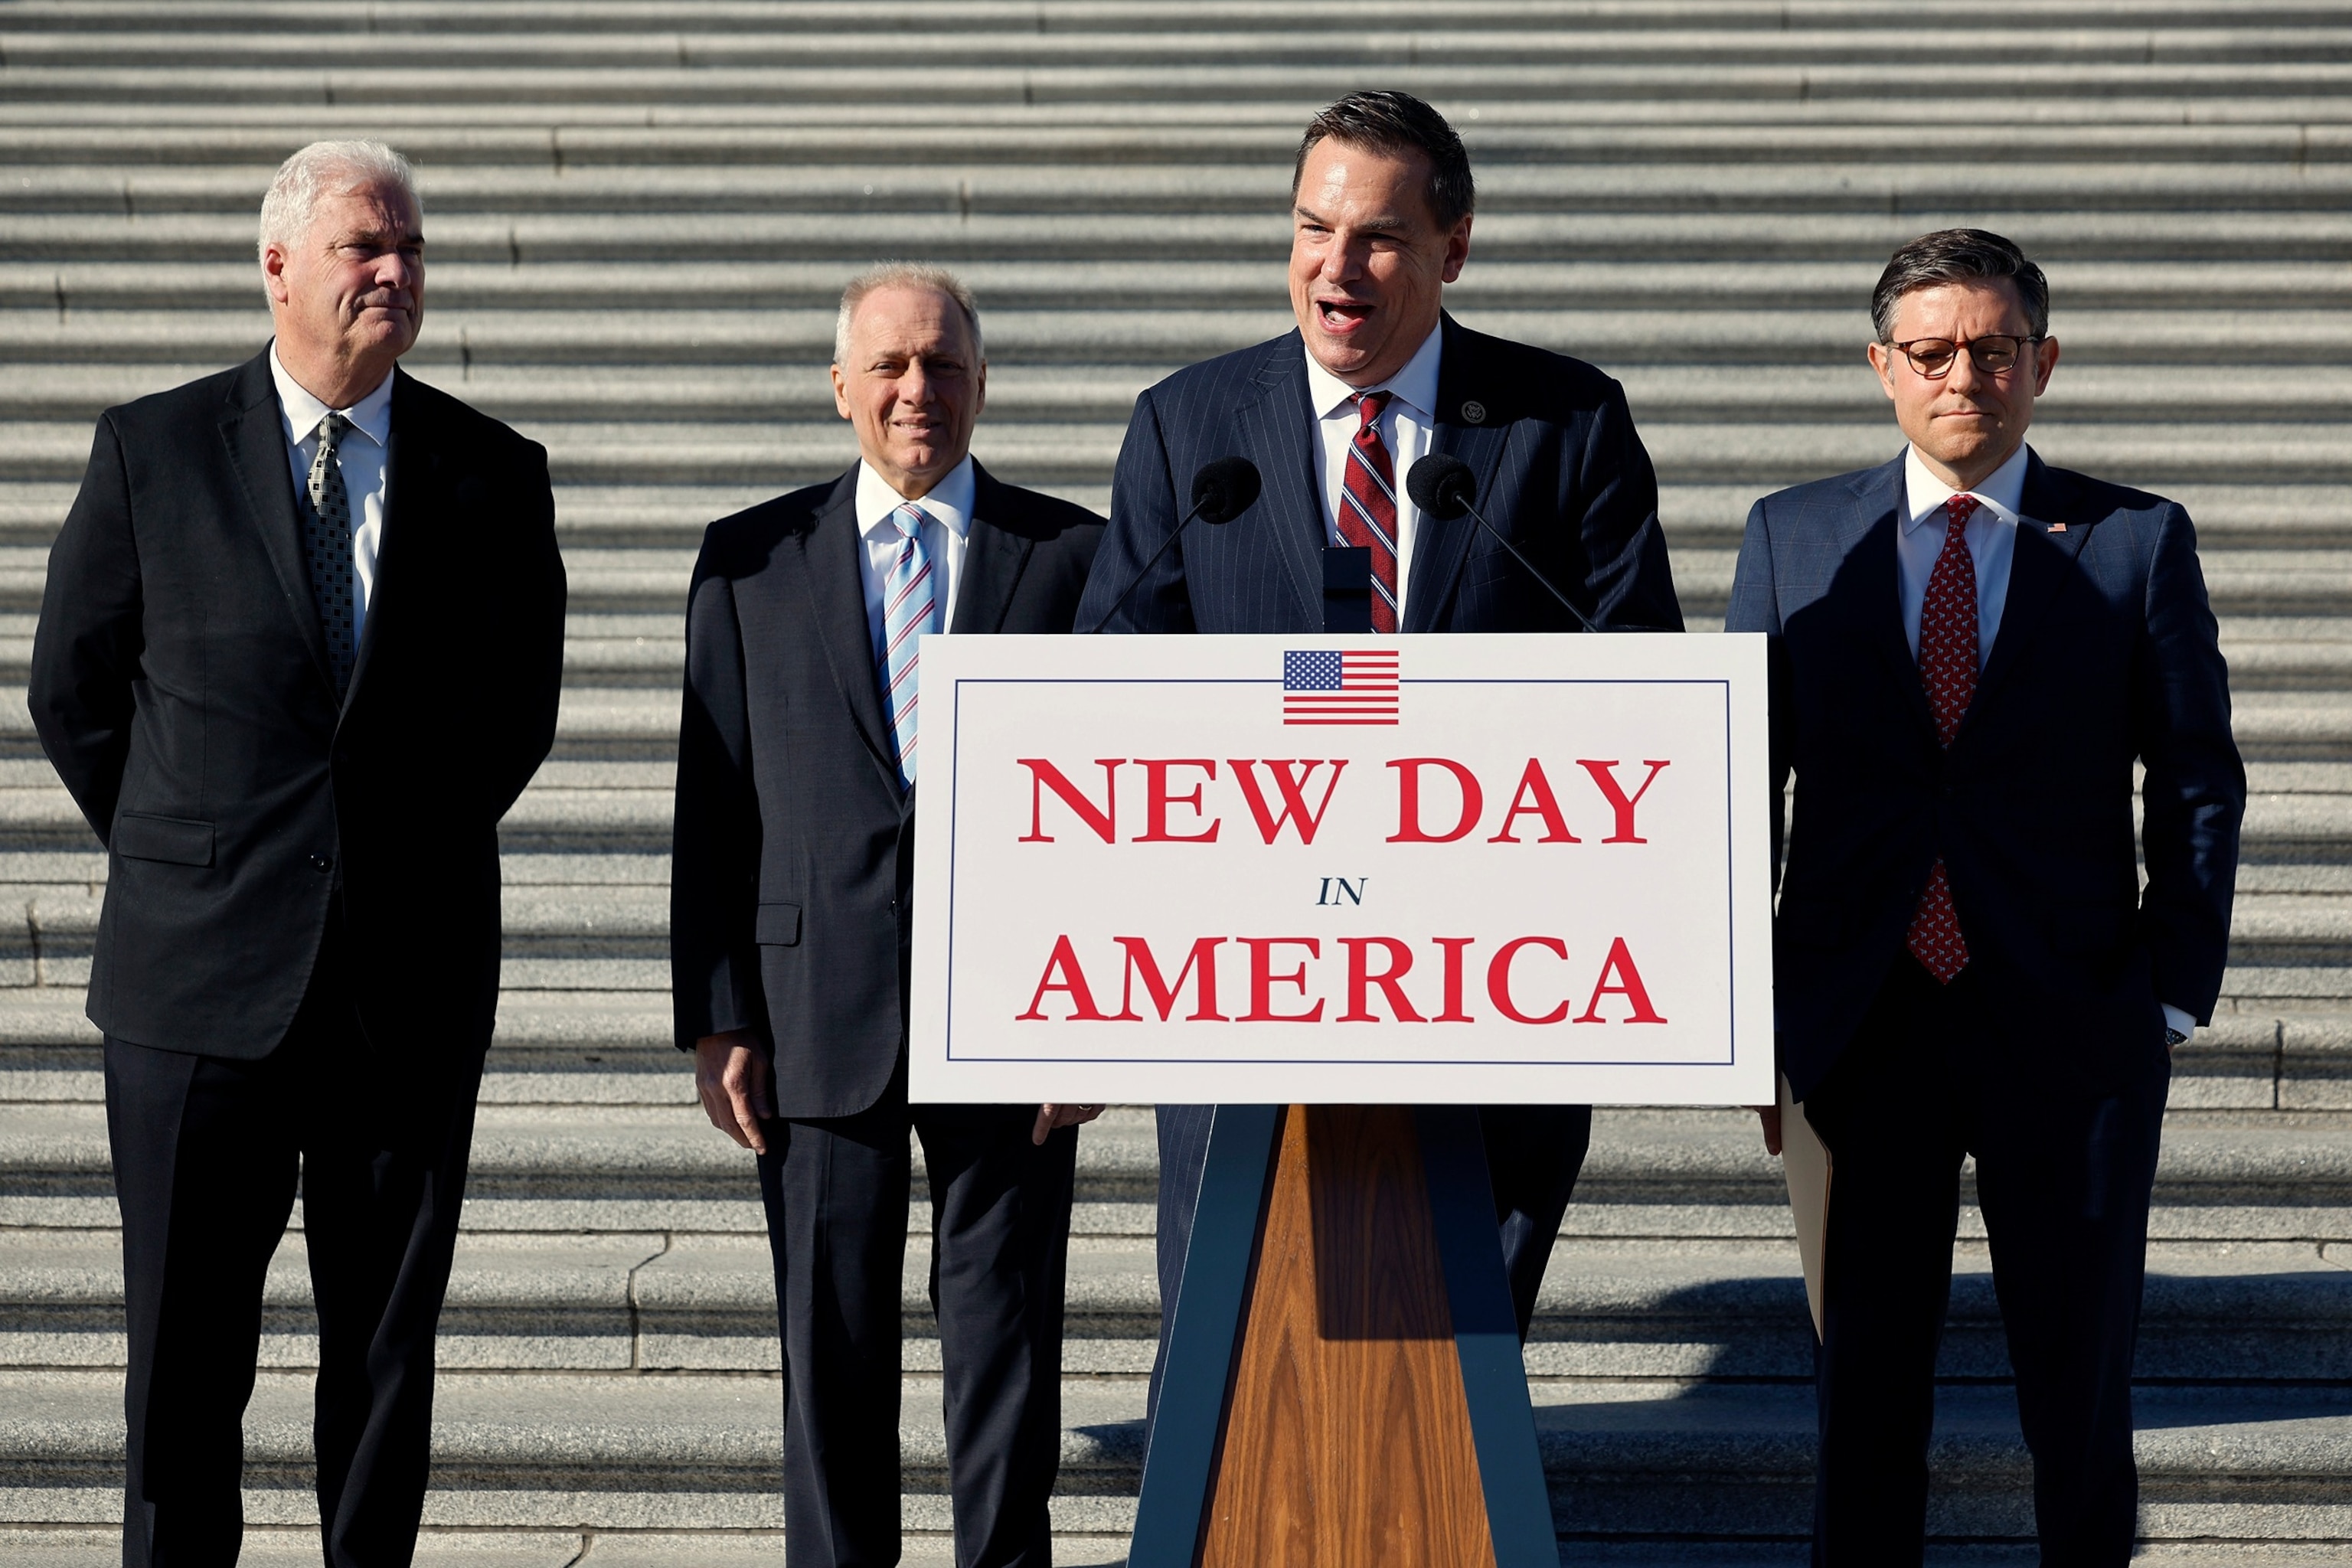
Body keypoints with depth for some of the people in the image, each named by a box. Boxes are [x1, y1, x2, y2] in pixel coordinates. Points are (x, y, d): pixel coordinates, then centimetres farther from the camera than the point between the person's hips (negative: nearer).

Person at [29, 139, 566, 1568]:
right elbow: (74, 687, 8)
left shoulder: (494, 475, 3)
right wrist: (182, 860, 8)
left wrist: (420, 848, 9)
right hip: (204, 970, -1)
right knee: (186, 1349, 5)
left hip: (413, 976, 1)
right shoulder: (154, 450, 0)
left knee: (389, 1347, 9)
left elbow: (521, 701, 14)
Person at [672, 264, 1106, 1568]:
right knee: (831, 1332, 7)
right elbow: (713, 807, 6)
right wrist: (715, 1020, 0)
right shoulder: (750, 561, 7)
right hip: (820, 1008, 1)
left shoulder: (1073, 556, 4)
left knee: (1006, 1326, 6)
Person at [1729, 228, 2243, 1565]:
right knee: (1866, 1371, 9)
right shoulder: (1795, 538, 5)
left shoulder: (2139, 542, 2)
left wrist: (2176, 994, -2)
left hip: (2070, 1033, -1)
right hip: (1863, 1030, 1)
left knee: (2079, 1381, 8)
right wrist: (1748, 1014, 2)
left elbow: (2199, 786, 4)